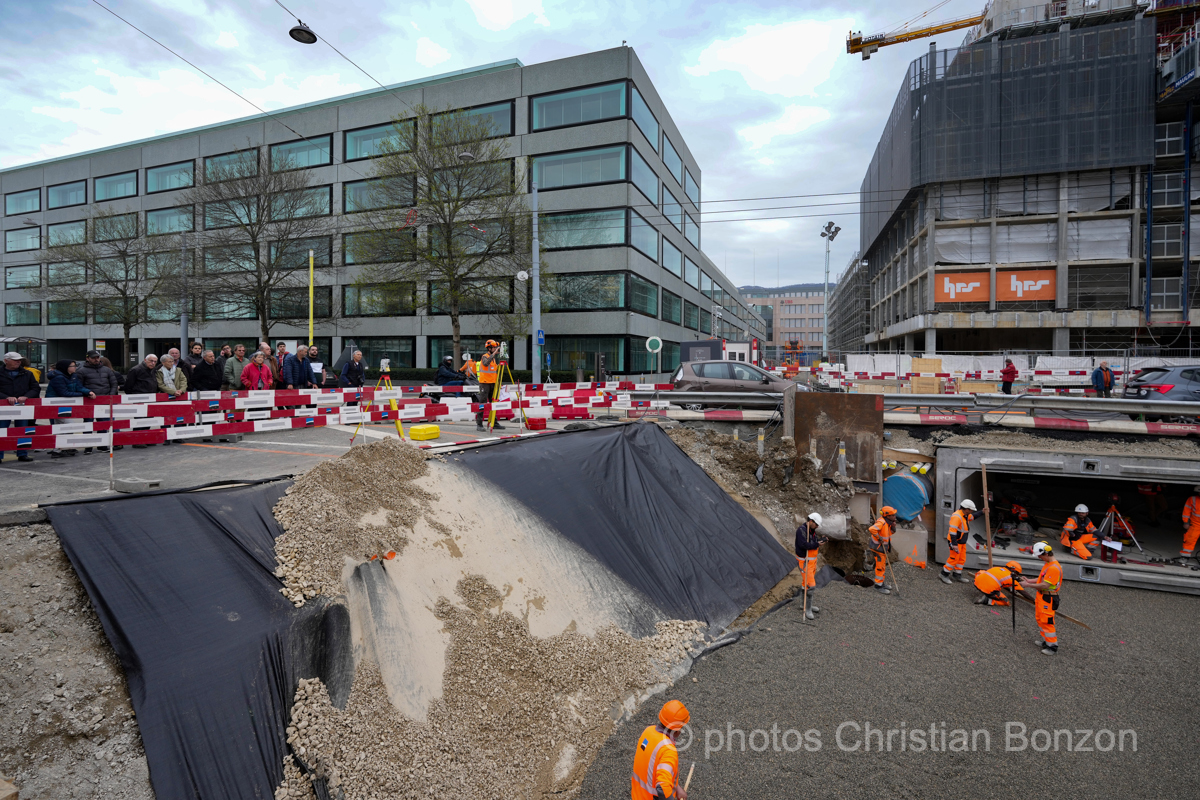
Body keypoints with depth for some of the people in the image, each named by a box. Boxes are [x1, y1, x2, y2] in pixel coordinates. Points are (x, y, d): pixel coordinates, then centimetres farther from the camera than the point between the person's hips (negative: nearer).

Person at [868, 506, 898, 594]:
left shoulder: (887, 521, 2)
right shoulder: (881, 522, -27)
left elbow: (892, 532, 13)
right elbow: (872, 529, -42)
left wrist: (893, 526, -8)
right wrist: (879, 538, -28)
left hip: (883, 547, 10)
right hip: (878, 547, -10)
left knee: (883, 565, 21)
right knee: (880, 567, -1)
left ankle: (881, 583, 35)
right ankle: (878, 586, 9)